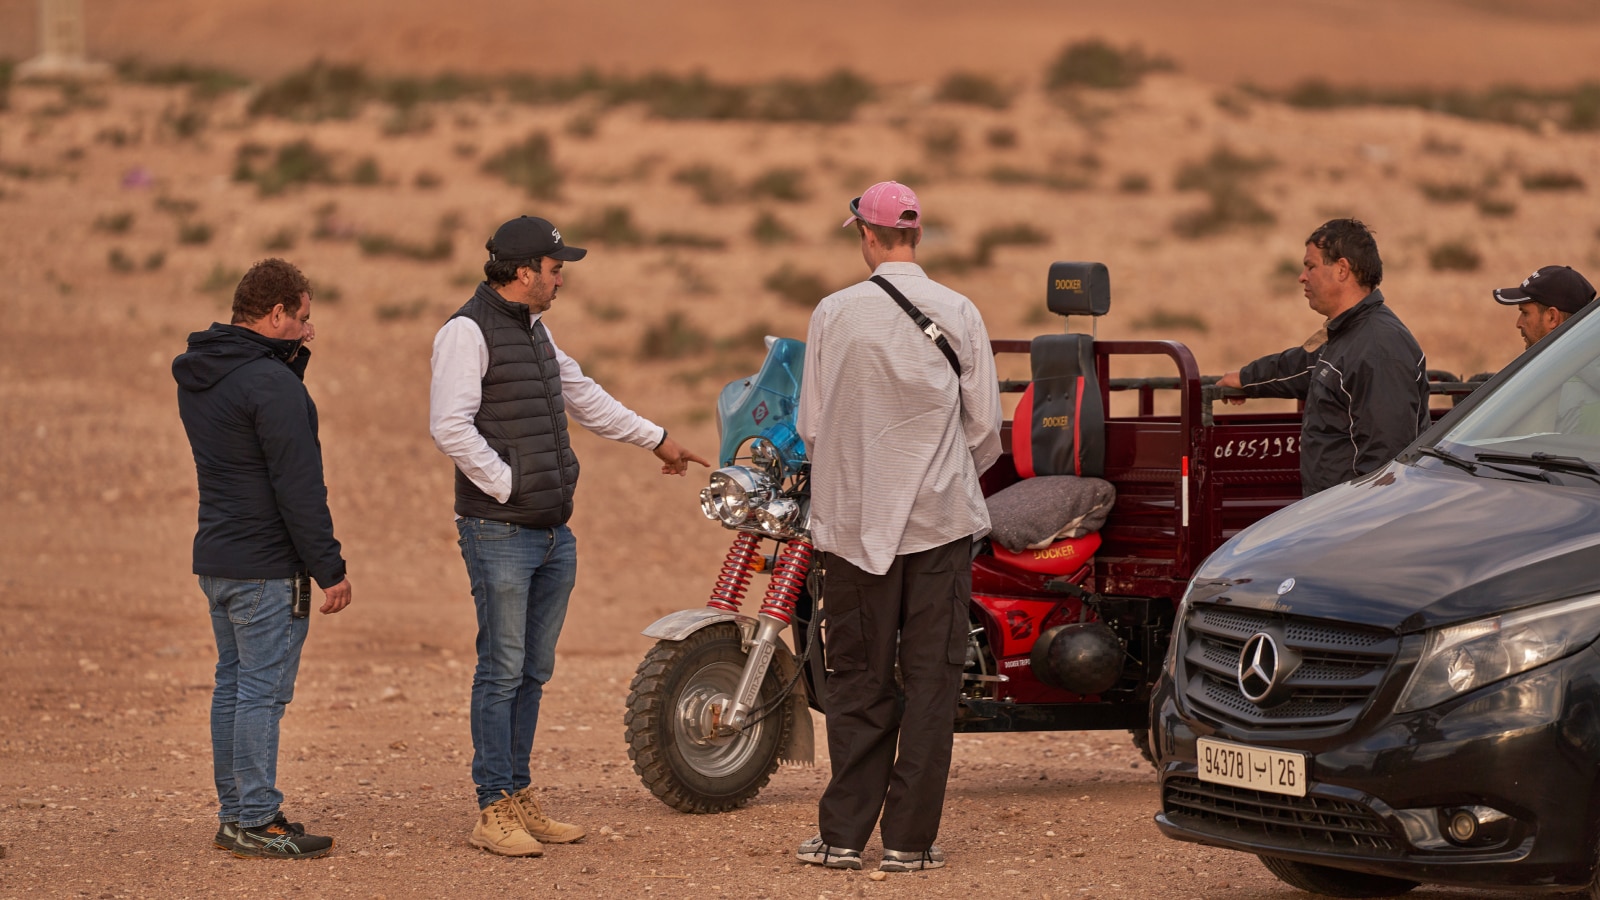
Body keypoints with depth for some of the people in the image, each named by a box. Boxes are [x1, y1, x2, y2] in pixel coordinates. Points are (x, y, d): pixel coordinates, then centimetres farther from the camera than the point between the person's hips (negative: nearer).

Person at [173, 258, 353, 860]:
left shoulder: (197, 375, 9)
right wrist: (330, 569, -15)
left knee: (233, 684, 14)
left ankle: (236, 813, 19)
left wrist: (293, 360, 9)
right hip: (267, 569, -9)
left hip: (216, 557, 9)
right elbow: (299, 487, -20)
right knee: (263, 690, -5)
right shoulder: (271, 384, -19)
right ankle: (255, 822, -3)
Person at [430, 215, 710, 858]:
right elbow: (450, 425, -21)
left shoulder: (534, 330, 18)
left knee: (532, 672, 11)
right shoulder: (469, 331, -11)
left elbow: (584, 397, 32)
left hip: (554, 533, 9)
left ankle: (519, 798, 18)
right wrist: (506, 485, -17)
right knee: (502, 671, -6)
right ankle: (494, 810, -3)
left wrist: (655, 439, 37)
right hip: (500, 532, -9)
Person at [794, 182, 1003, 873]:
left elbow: (811, 423, -1)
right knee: (931, 678, 4)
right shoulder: (959, 315, -3)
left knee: (859, 679, 8)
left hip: (854, 518, 0)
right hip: (941, 518, 0)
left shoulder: (834, 314, -5)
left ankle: (843, 834, 7)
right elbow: (985, 425, 1)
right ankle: (909, 838, 3)